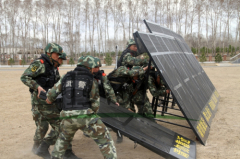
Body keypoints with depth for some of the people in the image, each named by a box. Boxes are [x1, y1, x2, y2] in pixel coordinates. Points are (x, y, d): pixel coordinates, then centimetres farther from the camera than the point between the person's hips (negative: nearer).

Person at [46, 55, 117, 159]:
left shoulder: (66, 77, 12)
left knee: (64, 138, 34)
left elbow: (51, 94, 18)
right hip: (86, 117, -4)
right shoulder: (92, 81, 4)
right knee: (104, 139, 10)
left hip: (68, 118, 4)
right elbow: (95, 105, 6)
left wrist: (49, 100, 40)